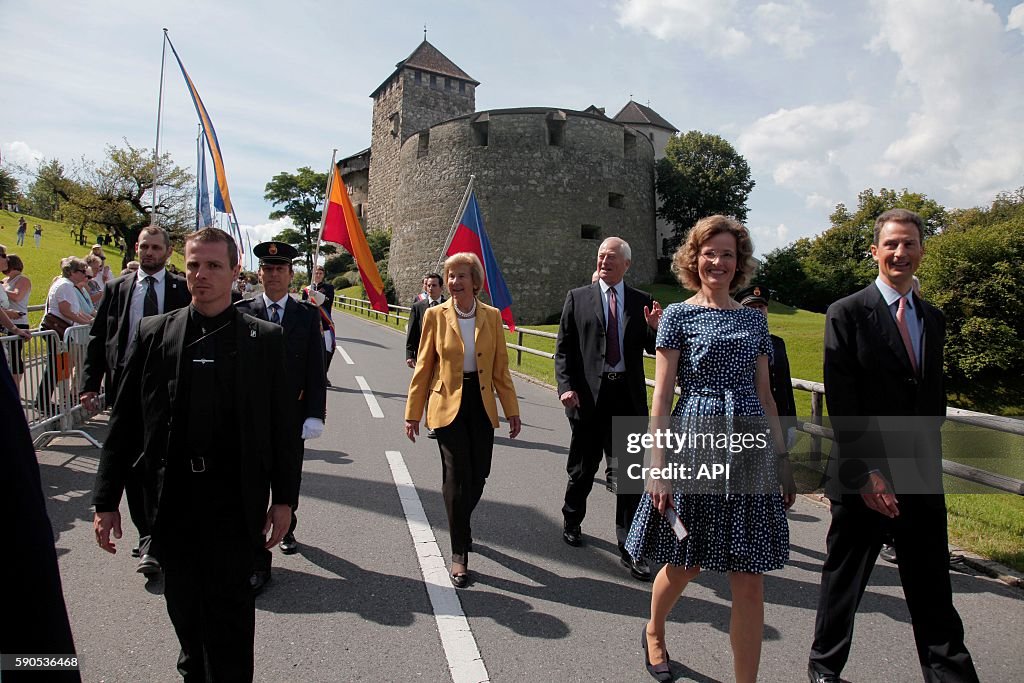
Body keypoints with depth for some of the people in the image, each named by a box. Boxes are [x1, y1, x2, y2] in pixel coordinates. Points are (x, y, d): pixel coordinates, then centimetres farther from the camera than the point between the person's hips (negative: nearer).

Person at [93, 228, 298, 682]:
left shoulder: (265, 338, -3)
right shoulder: (154, 333, 2)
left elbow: (280, 424, -1)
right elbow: (125, 421, 5)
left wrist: (284, 498, -2)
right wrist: (106, 499, 4)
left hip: (234, 495, -3)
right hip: (172, 494, 3)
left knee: (229, 605, 4)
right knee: (182, 602, 18)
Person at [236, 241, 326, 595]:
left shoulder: (307, 315, 1)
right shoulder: (242, 312, 0)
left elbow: (315, 370, -2)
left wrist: (314, 415, -8)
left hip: (292, 416, 1)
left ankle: (286, 529, 45)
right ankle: (257, 562, 11)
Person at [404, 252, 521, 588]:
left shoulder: (492, 316, 3)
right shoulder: (436, 315, -2)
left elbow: (501, 368, 6)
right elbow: (423, 367, 1)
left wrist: (512, 410, 3)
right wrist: (412, 413, 0)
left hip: (481, 404, 3)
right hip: (448, 403, -2)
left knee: (478, 475, 8)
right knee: (458, 476, -4)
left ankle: (459, 524, 39)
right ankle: (459, 553, 11)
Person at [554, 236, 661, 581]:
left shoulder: (642, 302, 7)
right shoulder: (578, 297, 4)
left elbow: (652, 350, 9)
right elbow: (563, 348, 2)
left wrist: (654, 329, -12)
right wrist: (566, 386, -10)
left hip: (628, 397, 1)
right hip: (588, 395, -1)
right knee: (582, 468, 14)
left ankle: (629, 549, 12)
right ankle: (572, 522, 40)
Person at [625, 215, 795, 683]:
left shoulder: (754, 319, 12)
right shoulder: (679, 314, 0)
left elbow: (765, 395, 14)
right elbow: (662, 396, -5)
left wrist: (784, 460, 11)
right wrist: (658, 467, -11)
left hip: (751, 448, 3)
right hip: (696, 442, -3)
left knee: (749, 581, 4)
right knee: (686, 563, 13)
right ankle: (653, 633, 43)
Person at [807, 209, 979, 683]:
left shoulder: (934, 319, 11)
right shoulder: (847, 314, -8)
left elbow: (935, 399, 15)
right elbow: (841, 406, -13)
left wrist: (931, 463, 8)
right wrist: (866, 474, -16)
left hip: (922, 481, 5)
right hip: (864, 477, -4)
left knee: (932, 589, 13)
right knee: (844, 579, 11)